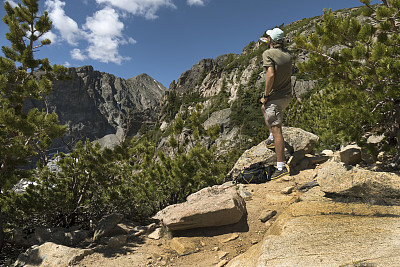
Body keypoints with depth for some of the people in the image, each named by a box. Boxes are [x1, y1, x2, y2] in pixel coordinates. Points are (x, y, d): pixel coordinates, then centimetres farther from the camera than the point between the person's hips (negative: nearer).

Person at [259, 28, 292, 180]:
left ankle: (281, 167, -7)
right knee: (264, 108, 34)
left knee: (277, 130, -8)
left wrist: (266, 95, -16)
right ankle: (272, 138, 31)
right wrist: (269, 42, 43)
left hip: (275, 97, -8)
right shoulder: (287, 54, 9)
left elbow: (271, 75, -25)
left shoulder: (268, 53, -12)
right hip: (287, 96, 8)